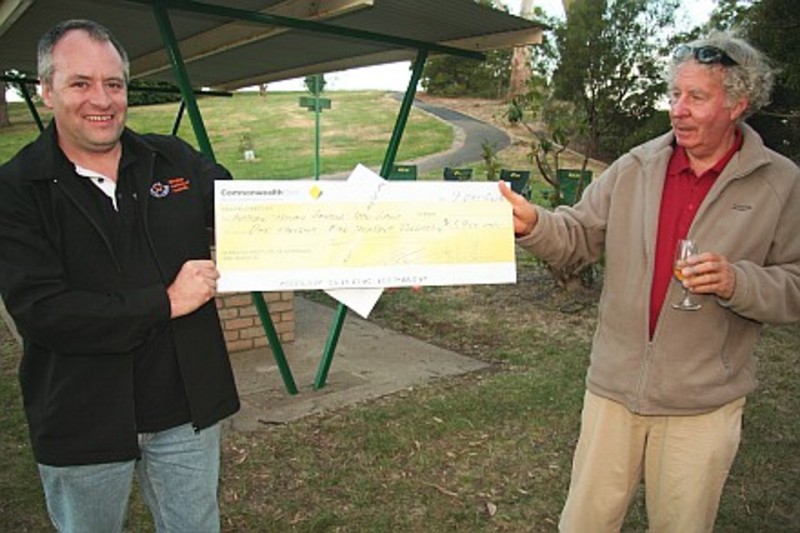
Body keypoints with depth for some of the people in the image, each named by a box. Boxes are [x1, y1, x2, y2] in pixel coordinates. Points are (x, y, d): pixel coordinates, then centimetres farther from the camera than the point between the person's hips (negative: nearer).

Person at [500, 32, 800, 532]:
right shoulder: (635, 167, 1)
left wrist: (737, 282, -20)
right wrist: (533, 223, -20)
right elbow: (580, 236, 0)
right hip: (614, 385, 2)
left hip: (703, 403, -1)